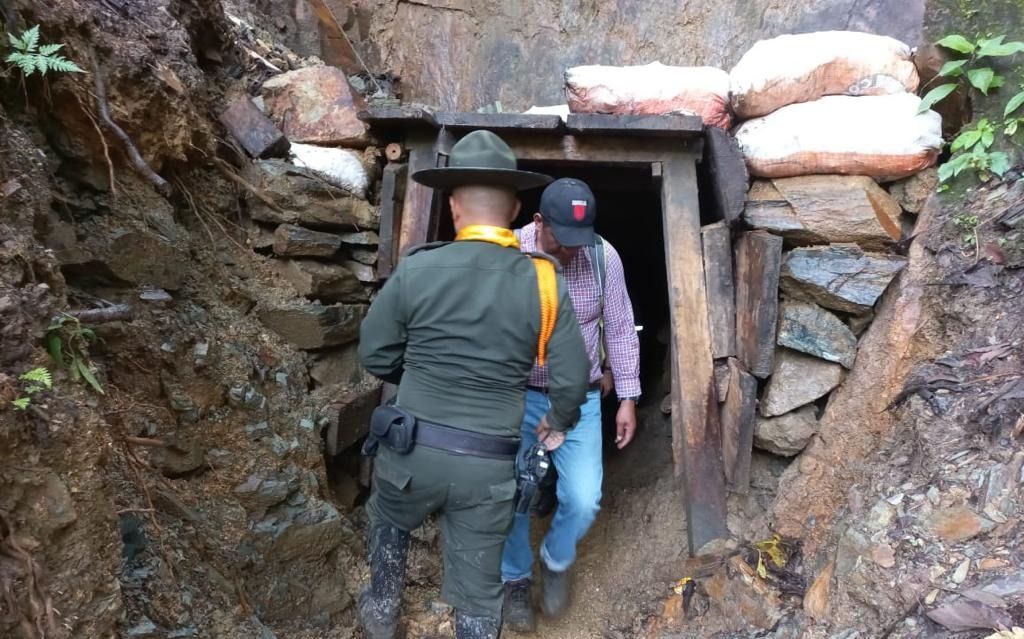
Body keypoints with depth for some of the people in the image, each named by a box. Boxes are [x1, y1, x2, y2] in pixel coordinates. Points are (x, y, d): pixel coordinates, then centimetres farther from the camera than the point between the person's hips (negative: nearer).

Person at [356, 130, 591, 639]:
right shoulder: (545, 282, -8)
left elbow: (375, 355, -1)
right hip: (490, 466, 0)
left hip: (412, 450, 1)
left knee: (388, 522, 33)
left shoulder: (416, 270, -11)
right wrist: (558, 422, 16)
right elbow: (572, 378, -5)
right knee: (478, 588, 17)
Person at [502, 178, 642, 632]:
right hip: (517, 395, -1)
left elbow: (619, 330, 0)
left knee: (583, 501, -5)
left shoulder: (604, 257, -10)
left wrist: (627, 398, 1)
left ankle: (556, 562, 28)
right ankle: (515, 578, 32)